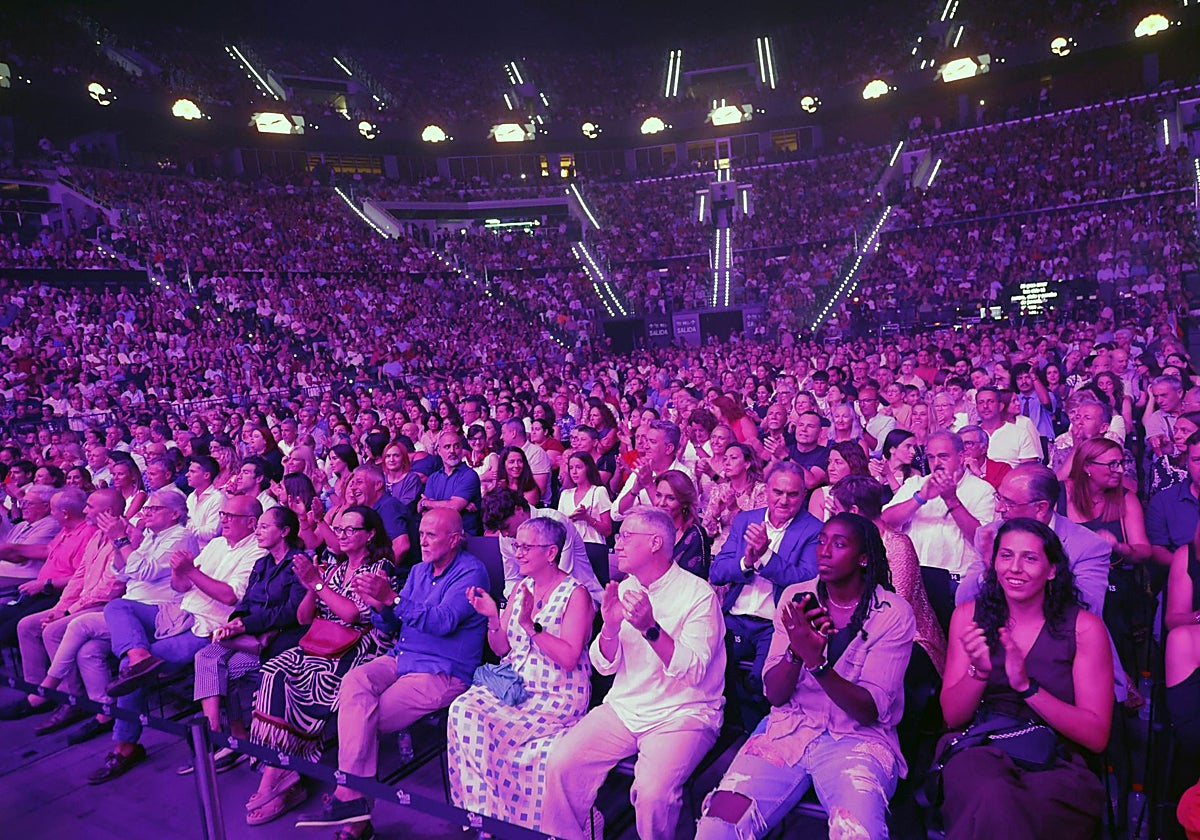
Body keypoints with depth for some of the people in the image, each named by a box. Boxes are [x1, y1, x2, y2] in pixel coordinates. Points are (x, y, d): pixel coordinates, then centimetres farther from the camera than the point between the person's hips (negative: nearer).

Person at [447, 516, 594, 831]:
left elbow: (569, 658, -19)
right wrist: (493, 617, -7)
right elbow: (501, 648, 11)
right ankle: (482, 807, -6)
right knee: (463, 710, -19)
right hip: (515, 684, 7)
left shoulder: (575, 594, -9)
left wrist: (531, 625, -23)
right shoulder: (521, 588, 11)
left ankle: (497, 813, -1)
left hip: (558, 695, -6)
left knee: (487, 725, -24)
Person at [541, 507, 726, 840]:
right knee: (560, 764, -14)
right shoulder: (624, 589, 7)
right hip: (624, 708, 5)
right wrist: (610, 626, -16)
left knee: (653, 792, -28)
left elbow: (694, 672, -19)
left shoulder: (698, 594, -11)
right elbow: (604, 666, 4)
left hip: (681, 715, -5)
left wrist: (651, 628, -30)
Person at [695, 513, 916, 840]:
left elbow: (869, 711, -11)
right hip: (788, 729, 2)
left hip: (859, 738, -2)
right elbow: (774, 694, -1)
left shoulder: (893, 613, -6)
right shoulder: (796, 597, 3)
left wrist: (816, 661, -28)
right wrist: (796, 650, -22)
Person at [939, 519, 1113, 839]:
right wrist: (979, 670, -16)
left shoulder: (1084, 627, 1)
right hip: (979, 752, 2)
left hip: (1057, 766, -1)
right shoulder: (969, 615, 7)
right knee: (992, 798, -35)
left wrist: (1026, 685, -18)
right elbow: (952, 716, 4)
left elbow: (1097, 736, -3)